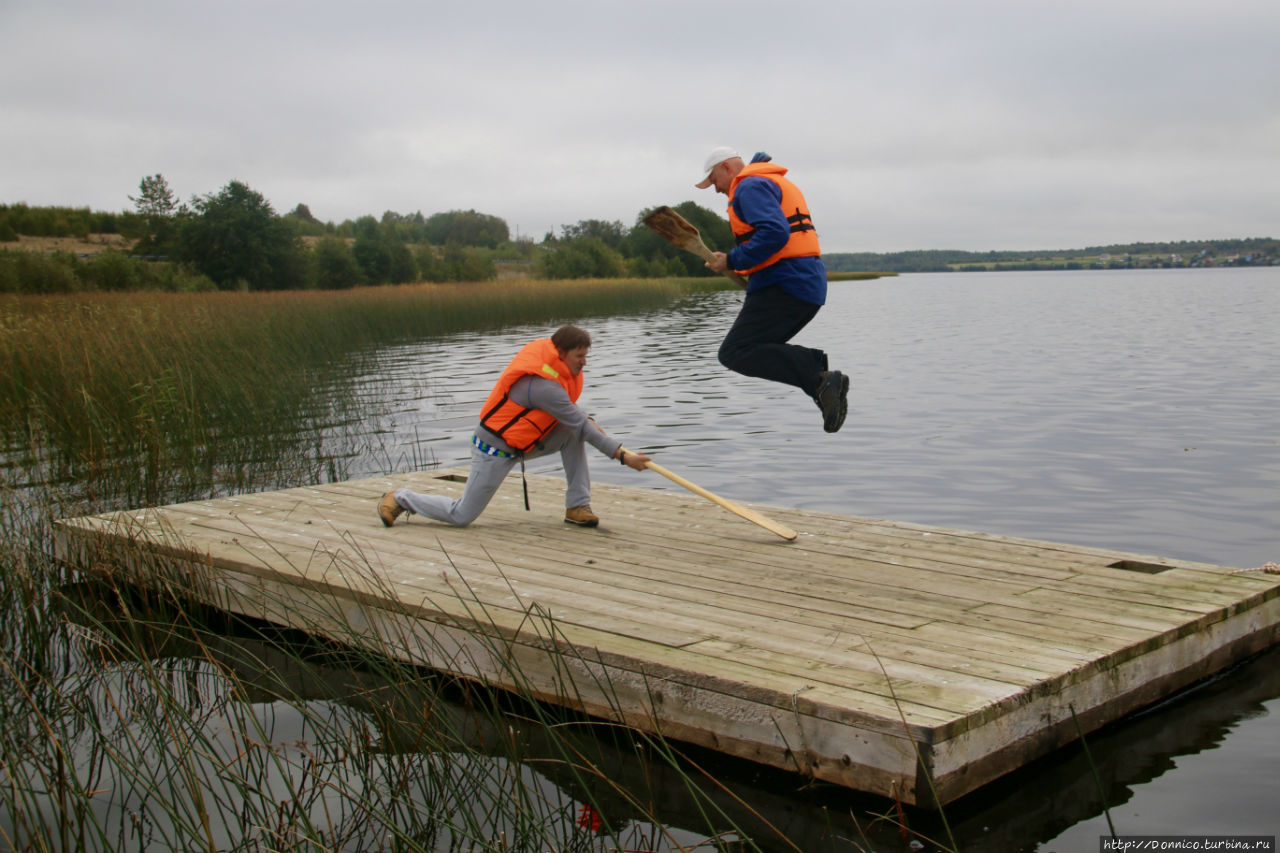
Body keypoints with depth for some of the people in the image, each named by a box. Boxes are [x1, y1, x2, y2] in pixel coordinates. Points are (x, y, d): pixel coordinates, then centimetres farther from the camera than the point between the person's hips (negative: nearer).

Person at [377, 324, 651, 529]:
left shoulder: (547, 355, -4)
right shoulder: (544, 386, -31)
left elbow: (567, 408, 16)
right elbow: (581, 425, -27)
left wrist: (588, 421, 0)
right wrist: (623, 456, -23)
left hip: (520, 443, 9)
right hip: (495, 451, -9)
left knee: (572, 435, -6)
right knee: (462, 516, -1)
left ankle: (577, 506, -1)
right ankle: (401, 498, 20)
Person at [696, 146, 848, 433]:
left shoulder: (750, 186, -7)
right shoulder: (777, 183, 27)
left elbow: (774, 233, -23)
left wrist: (732, 261, -16)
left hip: (784, 284, -10)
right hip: (810, 283, 10)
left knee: (735, 353, -13)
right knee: (758, 351, 19)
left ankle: (819, 379, -24)